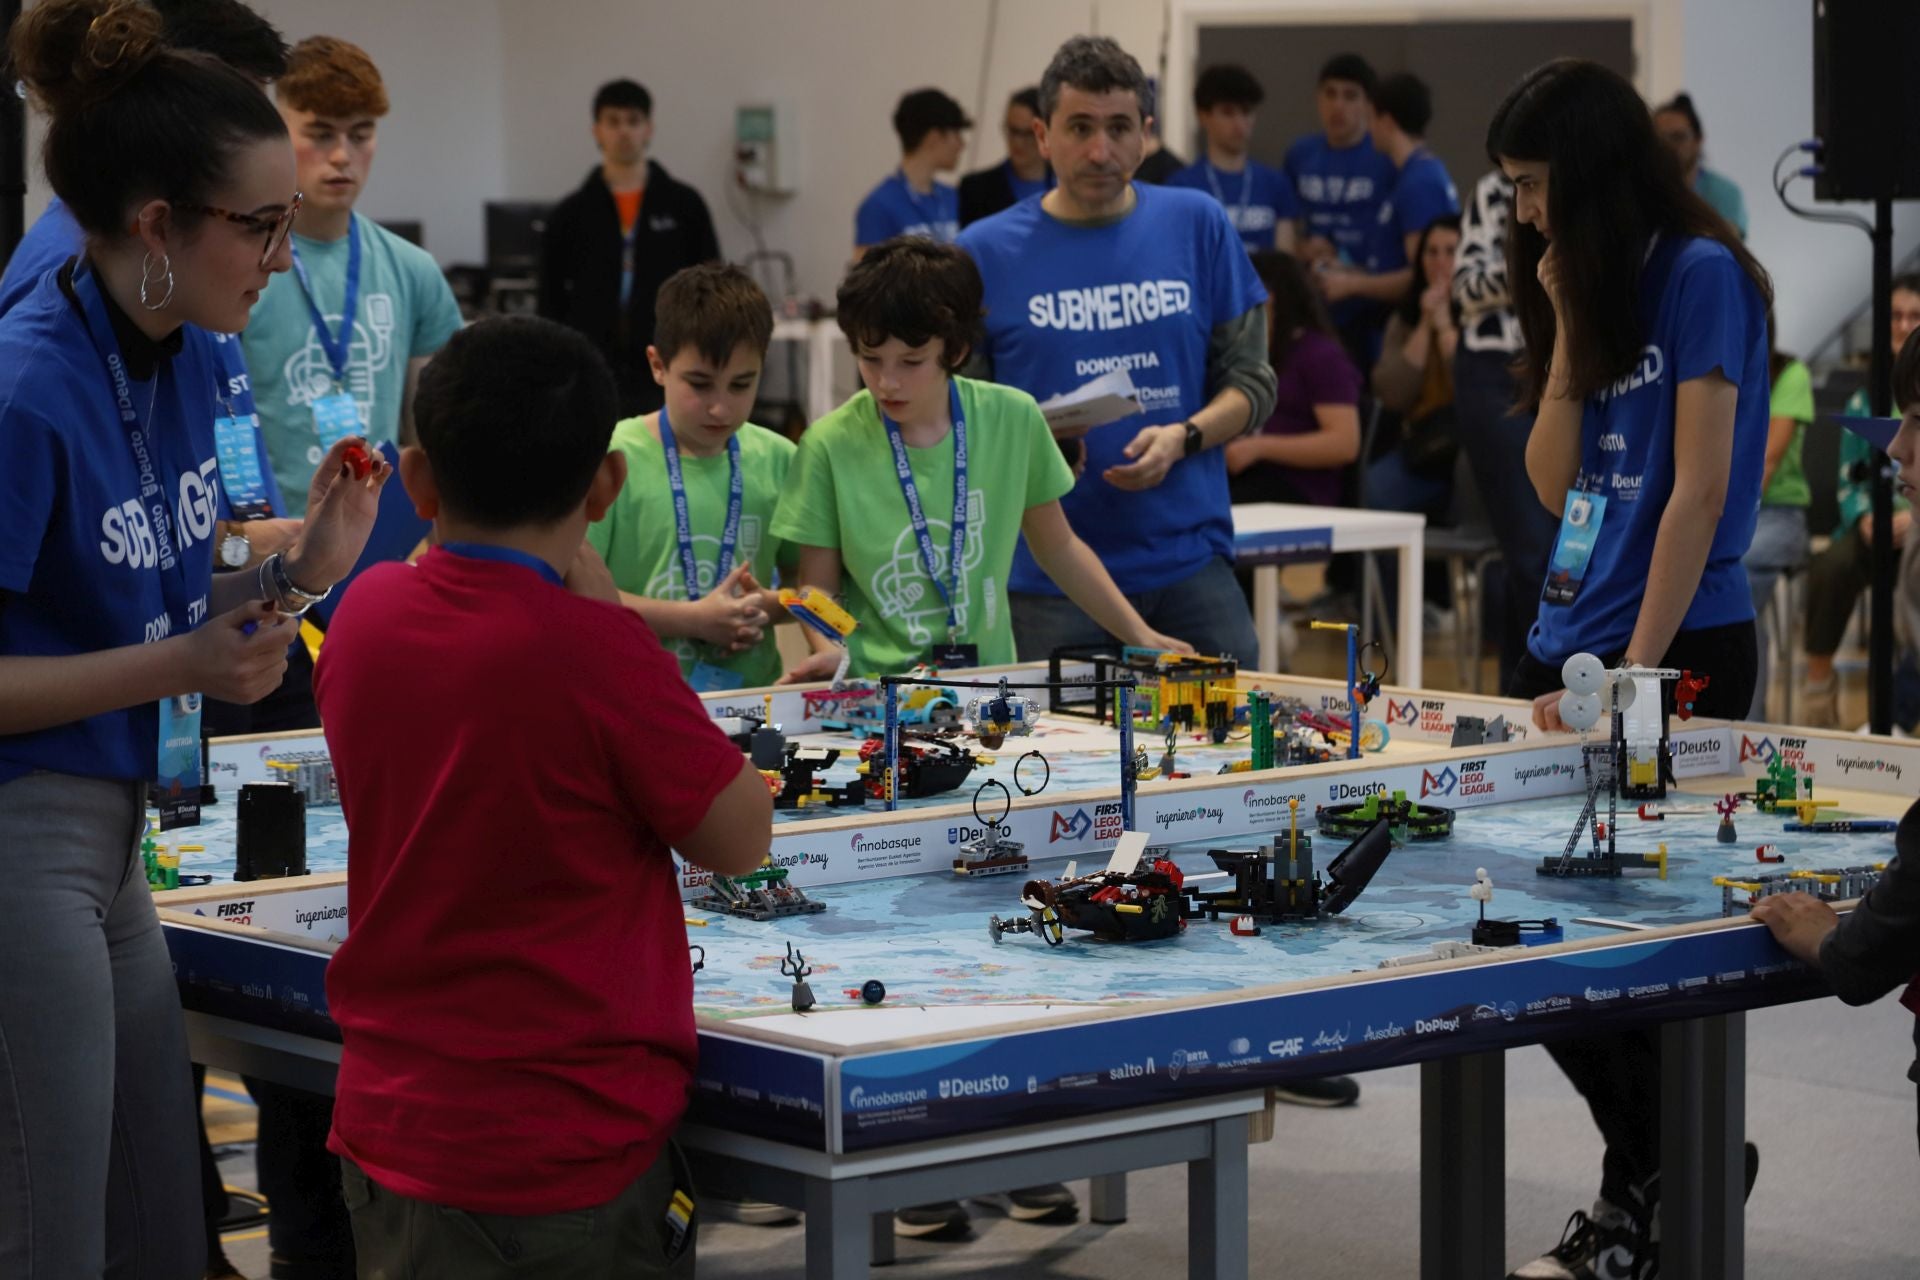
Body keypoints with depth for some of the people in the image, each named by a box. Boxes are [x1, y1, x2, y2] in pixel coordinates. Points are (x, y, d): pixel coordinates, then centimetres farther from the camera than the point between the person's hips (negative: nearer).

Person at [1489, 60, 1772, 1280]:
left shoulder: (1702, 275, -9)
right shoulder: (1594, 283, 15)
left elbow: (1697, 490, -15)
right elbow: (1556, 484, 10)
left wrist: (1638, 671, -17)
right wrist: (1570, 329, 1)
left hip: (1675, 656, -8)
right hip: (1569, 651, 8)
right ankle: (1676, 1170, 20)